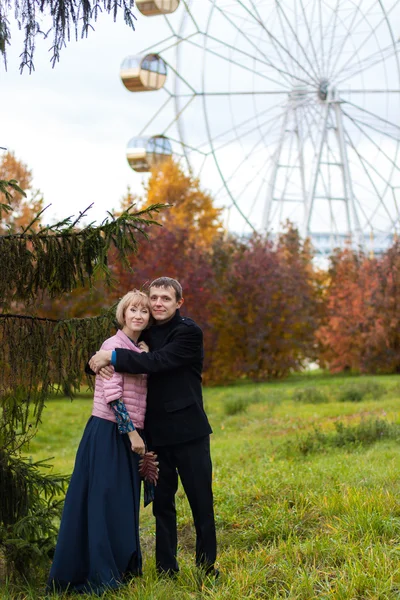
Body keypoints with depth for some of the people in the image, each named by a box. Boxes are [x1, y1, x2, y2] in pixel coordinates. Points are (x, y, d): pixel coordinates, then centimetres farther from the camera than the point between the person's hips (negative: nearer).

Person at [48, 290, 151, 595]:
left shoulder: (140, 350, 14)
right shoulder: (113, 345, -11)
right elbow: (112, 395, -17)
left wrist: (137, 433, 13)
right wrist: (131, 432, -17)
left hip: (130, 434, 8)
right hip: (109, 433, -8)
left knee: (125, 504, 13)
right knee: (104, 501, -3)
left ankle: (122, 567, 23)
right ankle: (100, 575, 4)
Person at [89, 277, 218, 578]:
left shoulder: (189, 332, -7)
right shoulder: (146, 333, 11)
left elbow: (157, 361, -21)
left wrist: (113, 357, -20)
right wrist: (101, 362, -11)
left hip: (188, 430, -5)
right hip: (156, 432, 5)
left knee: (201, 501, 2)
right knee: (162, 501, 9)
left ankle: (207, 565, 12)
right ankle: (166, 567, 17)